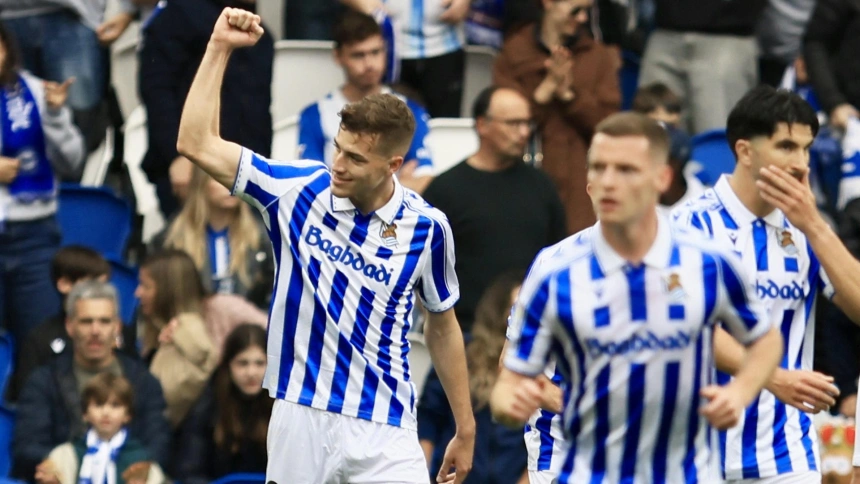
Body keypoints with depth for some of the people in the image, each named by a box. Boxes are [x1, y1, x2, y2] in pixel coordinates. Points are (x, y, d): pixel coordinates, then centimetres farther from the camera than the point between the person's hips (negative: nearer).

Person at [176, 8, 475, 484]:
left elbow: (442, 325, 11)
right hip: (297, 421, 1)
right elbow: (196, 143, -3)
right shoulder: (299, 191, -2)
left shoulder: (426, 227, -3)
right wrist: (220, 47, -6)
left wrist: (465, 429, 13)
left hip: (381, 435, -1)